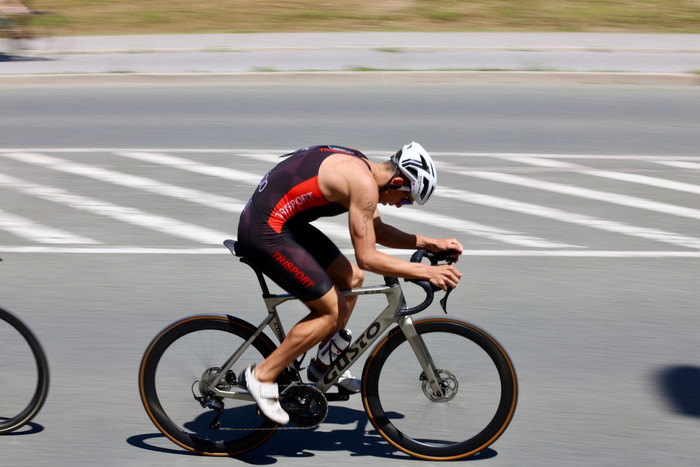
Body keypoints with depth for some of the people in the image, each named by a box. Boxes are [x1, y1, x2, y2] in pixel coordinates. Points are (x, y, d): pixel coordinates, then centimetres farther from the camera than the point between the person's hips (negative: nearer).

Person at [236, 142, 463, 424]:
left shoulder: (359, 168, 11)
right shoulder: (364, 183, -20)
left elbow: (377, 230, 21)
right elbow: (367, 257, -20)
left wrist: (429, 243, 13)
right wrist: (427, 272, -16)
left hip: (282, 222, 10)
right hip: (265, 234, -10)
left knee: (350, 278, 16)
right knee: (334, 312, -5)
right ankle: (264, 375, 3)